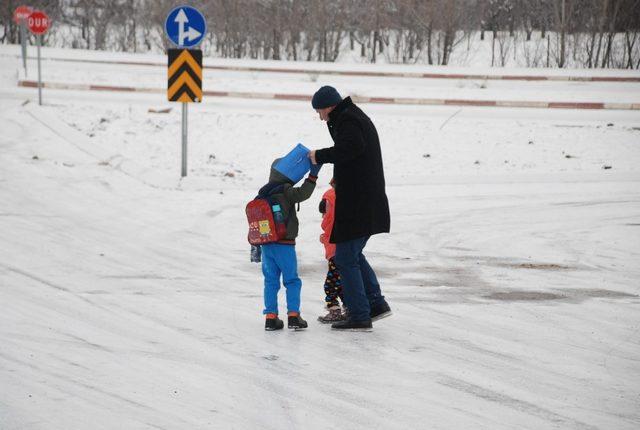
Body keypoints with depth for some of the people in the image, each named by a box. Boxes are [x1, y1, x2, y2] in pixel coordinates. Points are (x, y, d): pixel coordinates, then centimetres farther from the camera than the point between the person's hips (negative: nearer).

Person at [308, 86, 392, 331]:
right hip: (369, 204, 10)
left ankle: (360, 316, -2)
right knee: (353, 255, 21)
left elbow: (352, 147, -30)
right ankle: (376, 303, 19)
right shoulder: (356, 117, 20)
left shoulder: (346, 120, -13)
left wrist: (321, 156, -22)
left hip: (356, 204, -10)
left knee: (346, 258, -3)